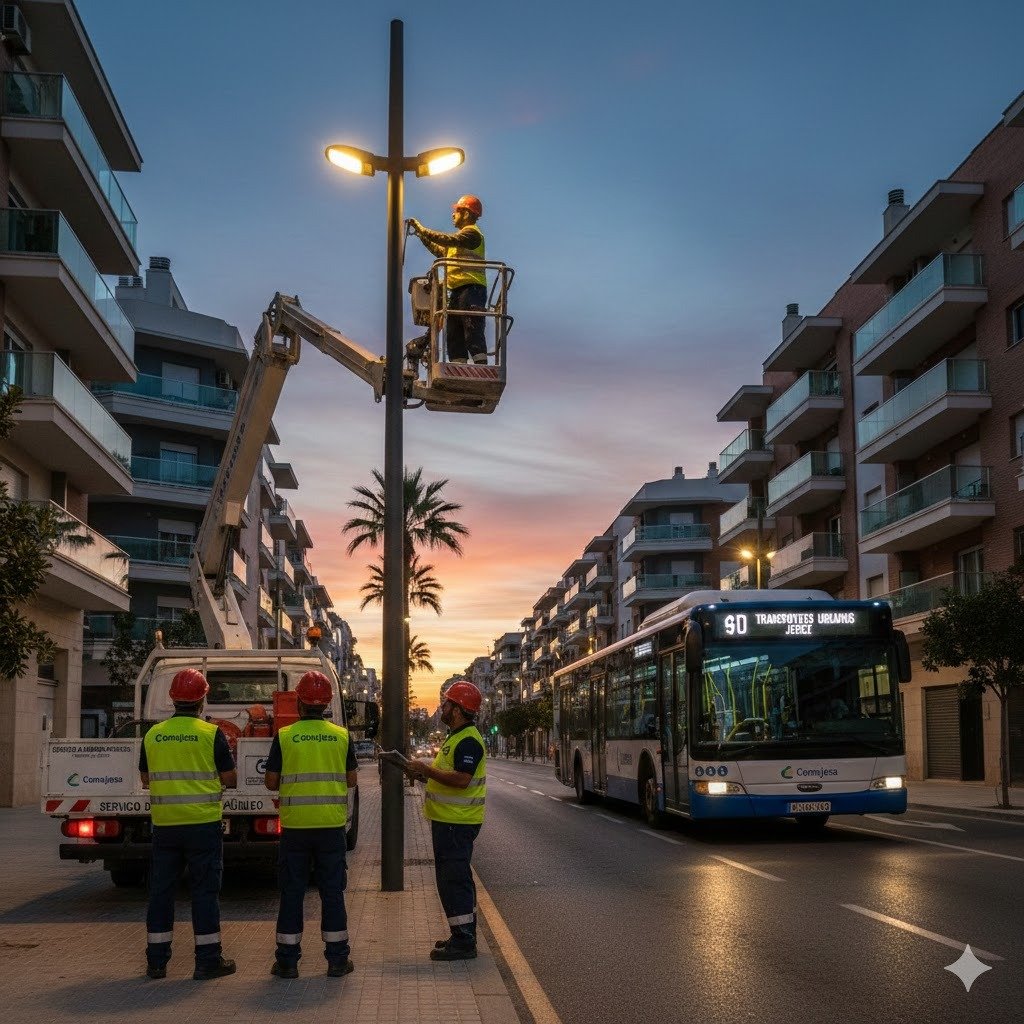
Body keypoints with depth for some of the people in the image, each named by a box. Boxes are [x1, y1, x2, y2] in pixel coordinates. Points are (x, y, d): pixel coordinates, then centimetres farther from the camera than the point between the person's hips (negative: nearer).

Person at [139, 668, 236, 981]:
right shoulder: (211, 734, -8)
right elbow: (230, 779, -3)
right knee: (205, 890, 3)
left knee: (161, 890, 11)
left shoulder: (153, 735, 3)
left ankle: (156, 960, 16)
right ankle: (207, 960, 5)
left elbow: (146, 778, 14)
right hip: (203, 823, -3)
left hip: (164, 824, 3)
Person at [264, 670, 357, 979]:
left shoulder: (284, 737, -5)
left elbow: (271, 783, -2)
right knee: (332, 891, 8)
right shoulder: (341, 736, 0)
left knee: (292, 893, 7)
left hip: (295, 825, -1)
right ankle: (337, 959, 12)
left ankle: (288, 960, 11)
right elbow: (351, 781, 6)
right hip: (331, 825, 1)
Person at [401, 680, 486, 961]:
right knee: (457, 877, 16)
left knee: (453, 879, -8)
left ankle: (463, 942, -4)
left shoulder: (468, 741, -18)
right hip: (450, 819, 11)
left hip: (456, 822, -11)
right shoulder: (456, 737, 17)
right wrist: (424, 772, 10)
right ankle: (464, 937, 25)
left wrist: (427, 770, -20)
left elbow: (461, 779, -27)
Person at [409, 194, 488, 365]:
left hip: (471, 288, -10)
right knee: (453, 335, 7)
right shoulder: (462, 235, 28)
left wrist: (422, 229, -12)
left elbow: (448, 240, -19)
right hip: (458, 291, 10)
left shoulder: (472, 232, -4)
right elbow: (442, 252, 34)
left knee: (472, 332, -18)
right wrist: (423, 237, 29)